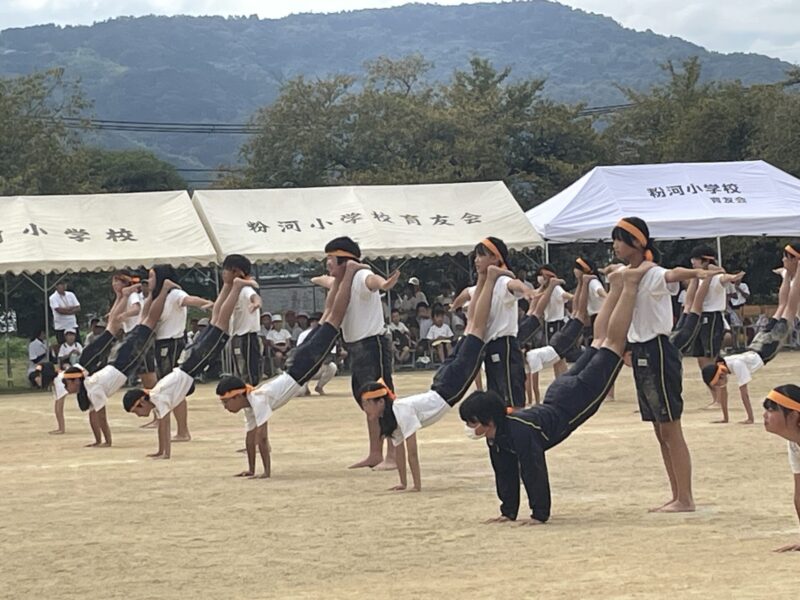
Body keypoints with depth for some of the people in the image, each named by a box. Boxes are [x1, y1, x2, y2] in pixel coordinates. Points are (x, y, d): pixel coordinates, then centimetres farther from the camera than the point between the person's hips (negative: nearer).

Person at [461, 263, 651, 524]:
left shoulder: (519, 431, -35)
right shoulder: (495, 438, -9)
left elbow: (533, 472, -35)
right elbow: (505, 473, 1)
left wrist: (540, 515, -30)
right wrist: (508, 512, 1)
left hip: (574, 401, -6)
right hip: (556, 396, 6)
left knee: (613, 341, -1)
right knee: (599, 341, 23)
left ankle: (631, 281, 3)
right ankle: (617, 286, 34)